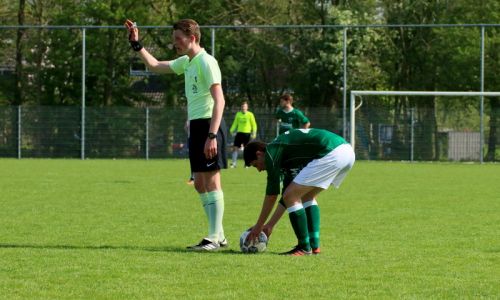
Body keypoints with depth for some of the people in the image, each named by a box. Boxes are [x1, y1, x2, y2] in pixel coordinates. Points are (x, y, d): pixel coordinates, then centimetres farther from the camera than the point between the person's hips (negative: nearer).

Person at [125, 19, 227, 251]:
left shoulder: (206, 62, -12)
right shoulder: (186, 62, 16)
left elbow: (219, 101, -19)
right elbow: (154, 66, 30)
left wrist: (212, 136, -26)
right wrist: (136, 45, 21)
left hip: (209, 125, -9)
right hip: (195, 126, 9)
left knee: (211, 181, -8)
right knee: (200, 184, 10)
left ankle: (214, 239, -6)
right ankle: (218, 236, 15)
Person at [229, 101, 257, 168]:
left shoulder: (250, 115, -2)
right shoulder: (238, 114, 8)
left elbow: (254, 125, 0)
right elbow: (235, 123, 14)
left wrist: (254, 133, -8)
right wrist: (232, 130, 3)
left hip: (247, 133, -3)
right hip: (239, 132, 3)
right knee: (235, 147, -6)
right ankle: (234, 163, -3)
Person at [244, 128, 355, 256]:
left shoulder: (271, 152, 3)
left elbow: (272, 194, 4)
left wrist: (258, 226, 13)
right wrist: (270, 224, 38)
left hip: (331, 154, -10)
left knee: (291, 196, -1)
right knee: (306, 196, 26)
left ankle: (304, 248, 4)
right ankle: (314, 246, 22)